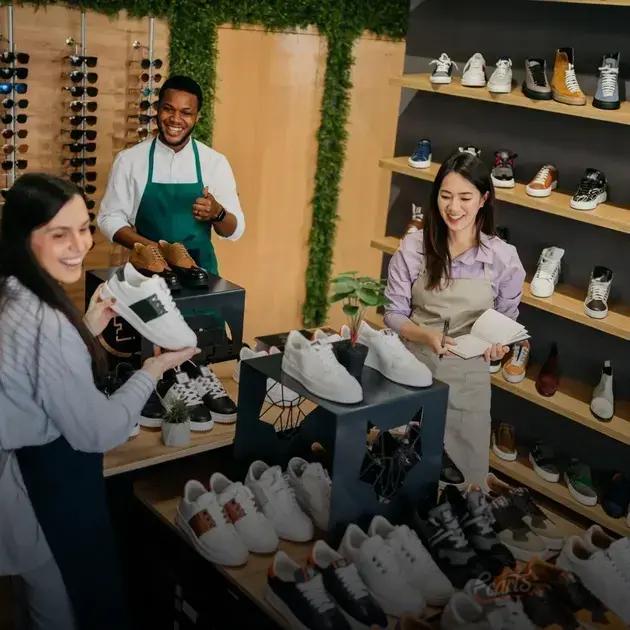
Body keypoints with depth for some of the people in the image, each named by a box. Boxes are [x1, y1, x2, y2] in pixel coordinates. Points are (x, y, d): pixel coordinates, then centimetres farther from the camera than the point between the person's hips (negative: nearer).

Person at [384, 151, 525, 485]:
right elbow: (393, 313, -3)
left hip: (467, 378, 0)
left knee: (463, 473, 11)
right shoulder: (413, 248, -9)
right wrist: (426, 336, -21)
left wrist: (497, 343, -16)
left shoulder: (503, 257, -7)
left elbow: (507, 317, 5)